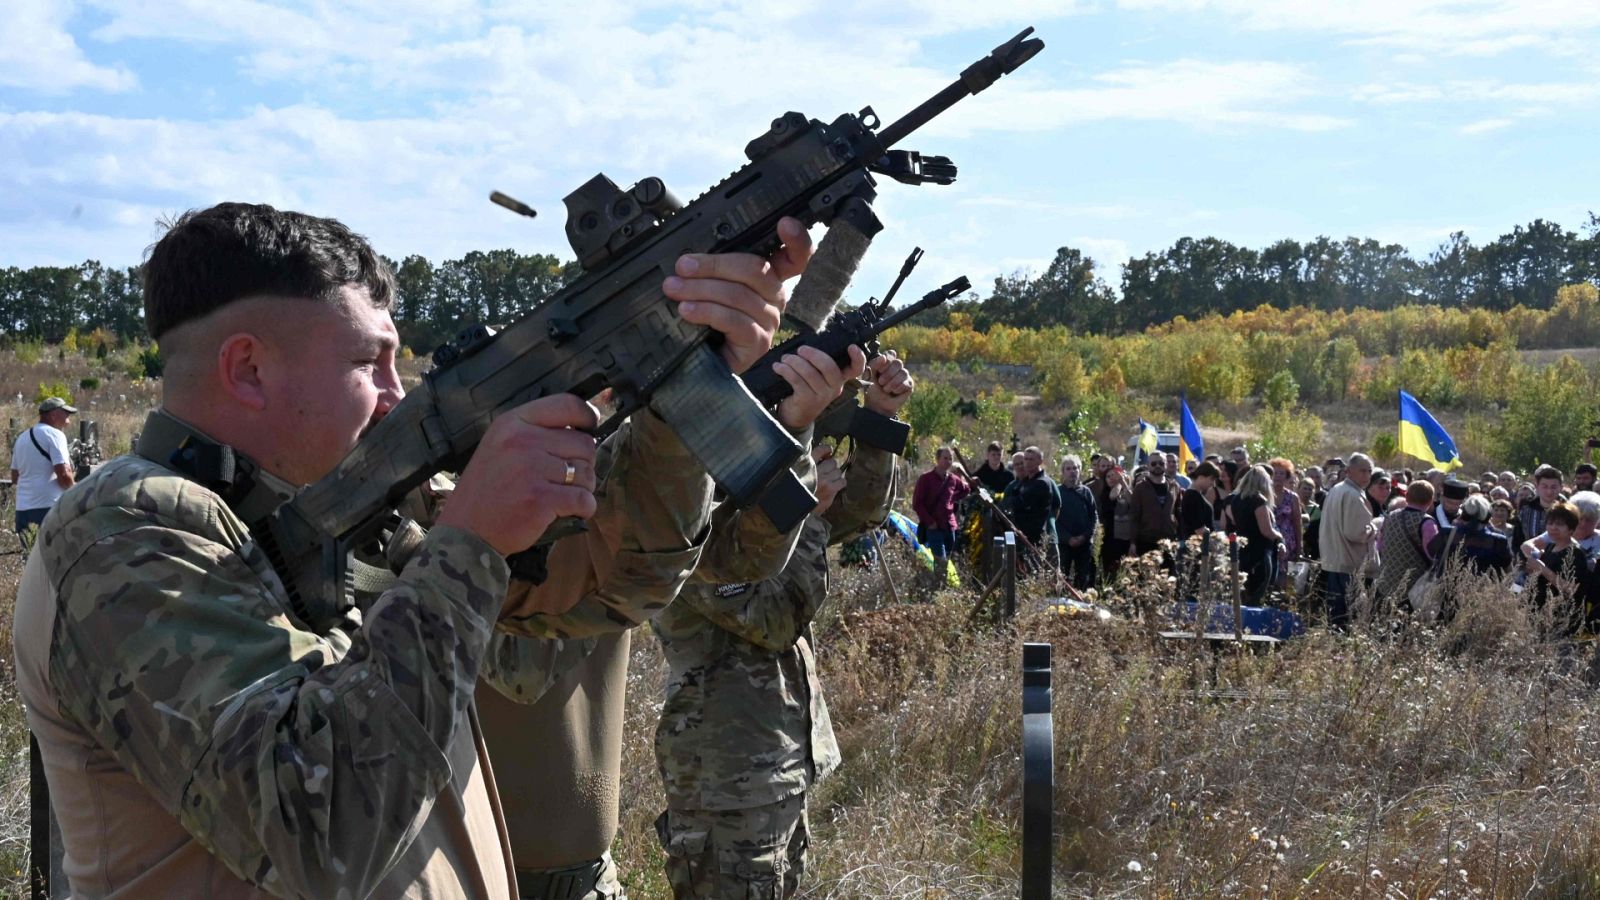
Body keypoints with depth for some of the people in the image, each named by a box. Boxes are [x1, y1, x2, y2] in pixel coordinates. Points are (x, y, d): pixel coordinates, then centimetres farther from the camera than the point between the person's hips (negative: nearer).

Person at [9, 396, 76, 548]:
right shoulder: (54, 434, -8)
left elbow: (15, 477, 22)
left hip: (23, 508, 8)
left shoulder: (22, 438, 18)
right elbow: (64, 474, -17)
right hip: (50, 507, -8)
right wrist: (72, 490, 0)